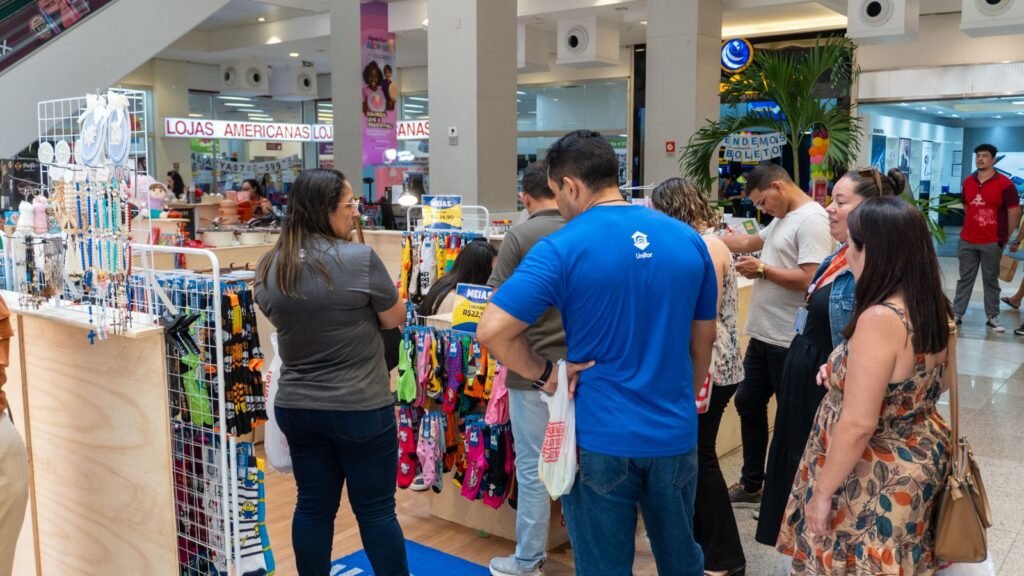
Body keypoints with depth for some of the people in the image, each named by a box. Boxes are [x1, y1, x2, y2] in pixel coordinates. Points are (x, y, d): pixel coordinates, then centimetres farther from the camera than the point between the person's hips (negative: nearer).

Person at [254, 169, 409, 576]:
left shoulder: (269, 267, 1)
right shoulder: (359, 259, -17)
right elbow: (395, 319, -7)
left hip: (296, 407, 5)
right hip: (361, 409, -5)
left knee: (313, 506, 16)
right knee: (376, 509, 8)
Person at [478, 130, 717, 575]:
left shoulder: (562, 249, -15)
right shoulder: (688, 240, 0)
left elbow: (492, 331, -22)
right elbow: (704, 340, 9)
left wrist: (543, 375, -7)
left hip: (601, 437, -4)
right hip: (675, 434, 4)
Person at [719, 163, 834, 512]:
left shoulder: (811, 220, -17)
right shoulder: (782, 219, 14)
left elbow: (810, 279, -25)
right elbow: (749, 242, 24)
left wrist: (762, 270, -14)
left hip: (789, 341, -10)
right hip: (763, 335, 10)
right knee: (748, 403, 17)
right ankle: (751, 485, 31)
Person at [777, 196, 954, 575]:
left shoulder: (880, 318, -28)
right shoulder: (936, 309, 0)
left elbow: (858, 425, -28)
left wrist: (822, 491, -17)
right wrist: (847, 376, 13)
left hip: (876, 479, -9)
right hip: (921, 459, 9)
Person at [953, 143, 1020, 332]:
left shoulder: (1005, 183, -9)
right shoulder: (968, 182, 6)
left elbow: (1015, 212, -6)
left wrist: (1006, 236, -1)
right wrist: (974, 225, 14)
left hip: (992, 242, -4)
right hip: (967, 240, 4)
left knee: (990, 280, 5)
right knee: (965, 278, 10)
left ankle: (992, 318, 13)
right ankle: (956, 314, 14)